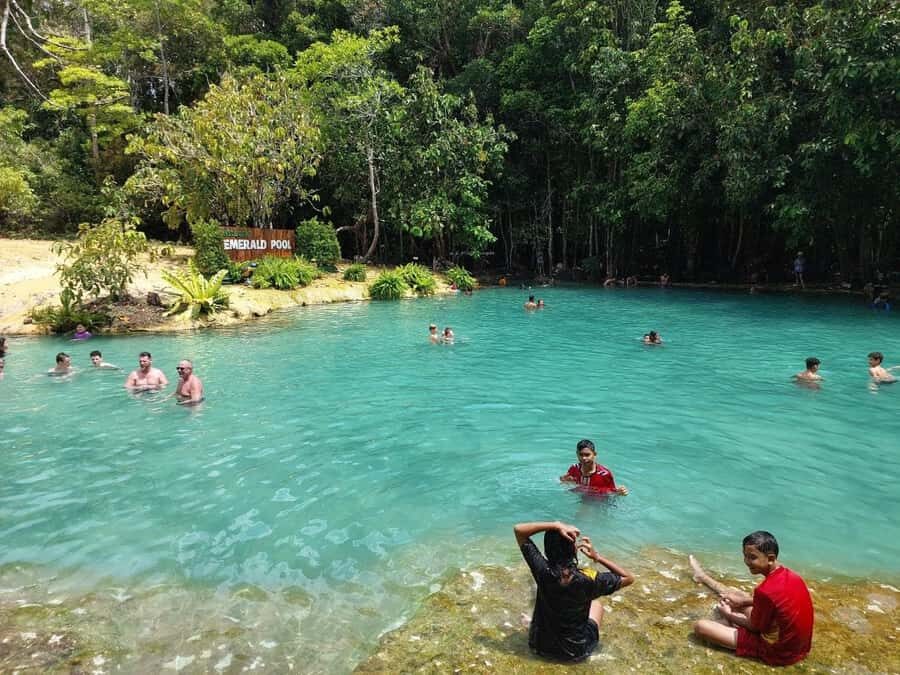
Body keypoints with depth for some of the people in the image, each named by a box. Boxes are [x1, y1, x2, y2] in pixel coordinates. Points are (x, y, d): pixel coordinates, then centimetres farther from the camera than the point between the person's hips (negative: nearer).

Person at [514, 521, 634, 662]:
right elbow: (629, 578, -11)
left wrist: (555, 525, -27)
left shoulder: (543, 571, -26)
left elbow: (518, 529, -19)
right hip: (576, 653, -1)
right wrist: (597, 557, -15)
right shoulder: (588, 579, -28)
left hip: (540, 646, 1)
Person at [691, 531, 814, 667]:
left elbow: (754, 626, -15)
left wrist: (728, 614, 3)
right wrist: (742, 601, 12)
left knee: (701, 626, -12)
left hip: (777, 651, -8)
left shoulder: (766, 590, -32)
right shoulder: (789, 574, -7)